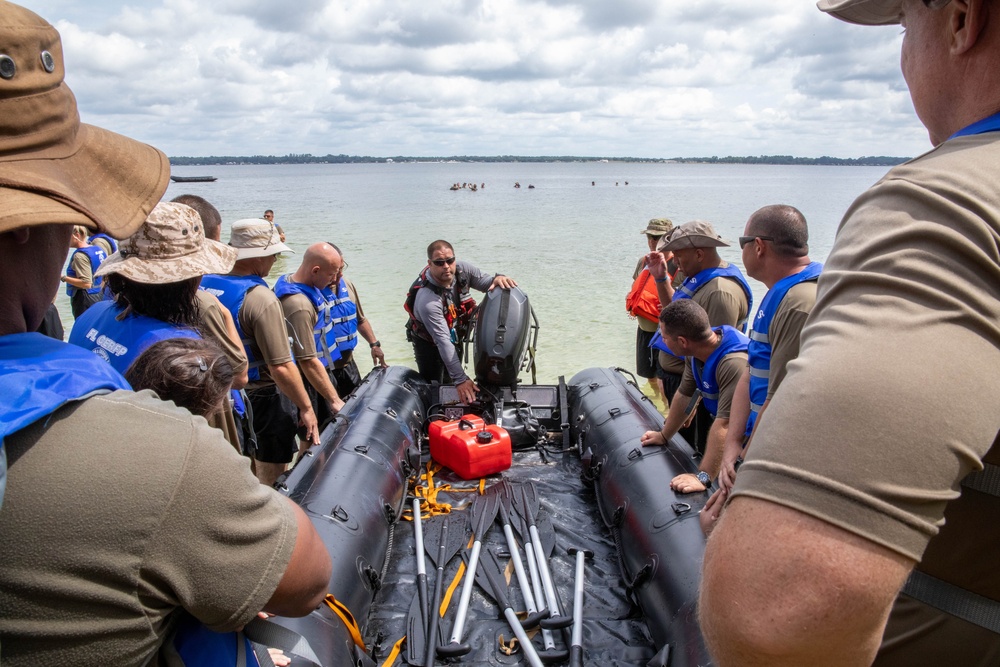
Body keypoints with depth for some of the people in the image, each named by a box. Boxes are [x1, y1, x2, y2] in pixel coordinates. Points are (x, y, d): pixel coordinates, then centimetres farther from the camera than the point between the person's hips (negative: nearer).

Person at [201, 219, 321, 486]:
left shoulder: (203, 284, -3)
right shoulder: (261, 299, -25)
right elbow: (281, 368, -26)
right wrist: (306, 408, -15)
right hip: (263, 398, -7)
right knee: (272, 480, 11)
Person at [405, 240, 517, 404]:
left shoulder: (461, 268, -23)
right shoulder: (426, 299, -40)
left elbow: (485, 282, -10)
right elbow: (443, 342, -41)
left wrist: (497, 279, -38)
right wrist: (460, 379, -43)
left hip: (455, 335, 6)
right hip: (429, 343, -6)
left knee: (450, 384, 20)